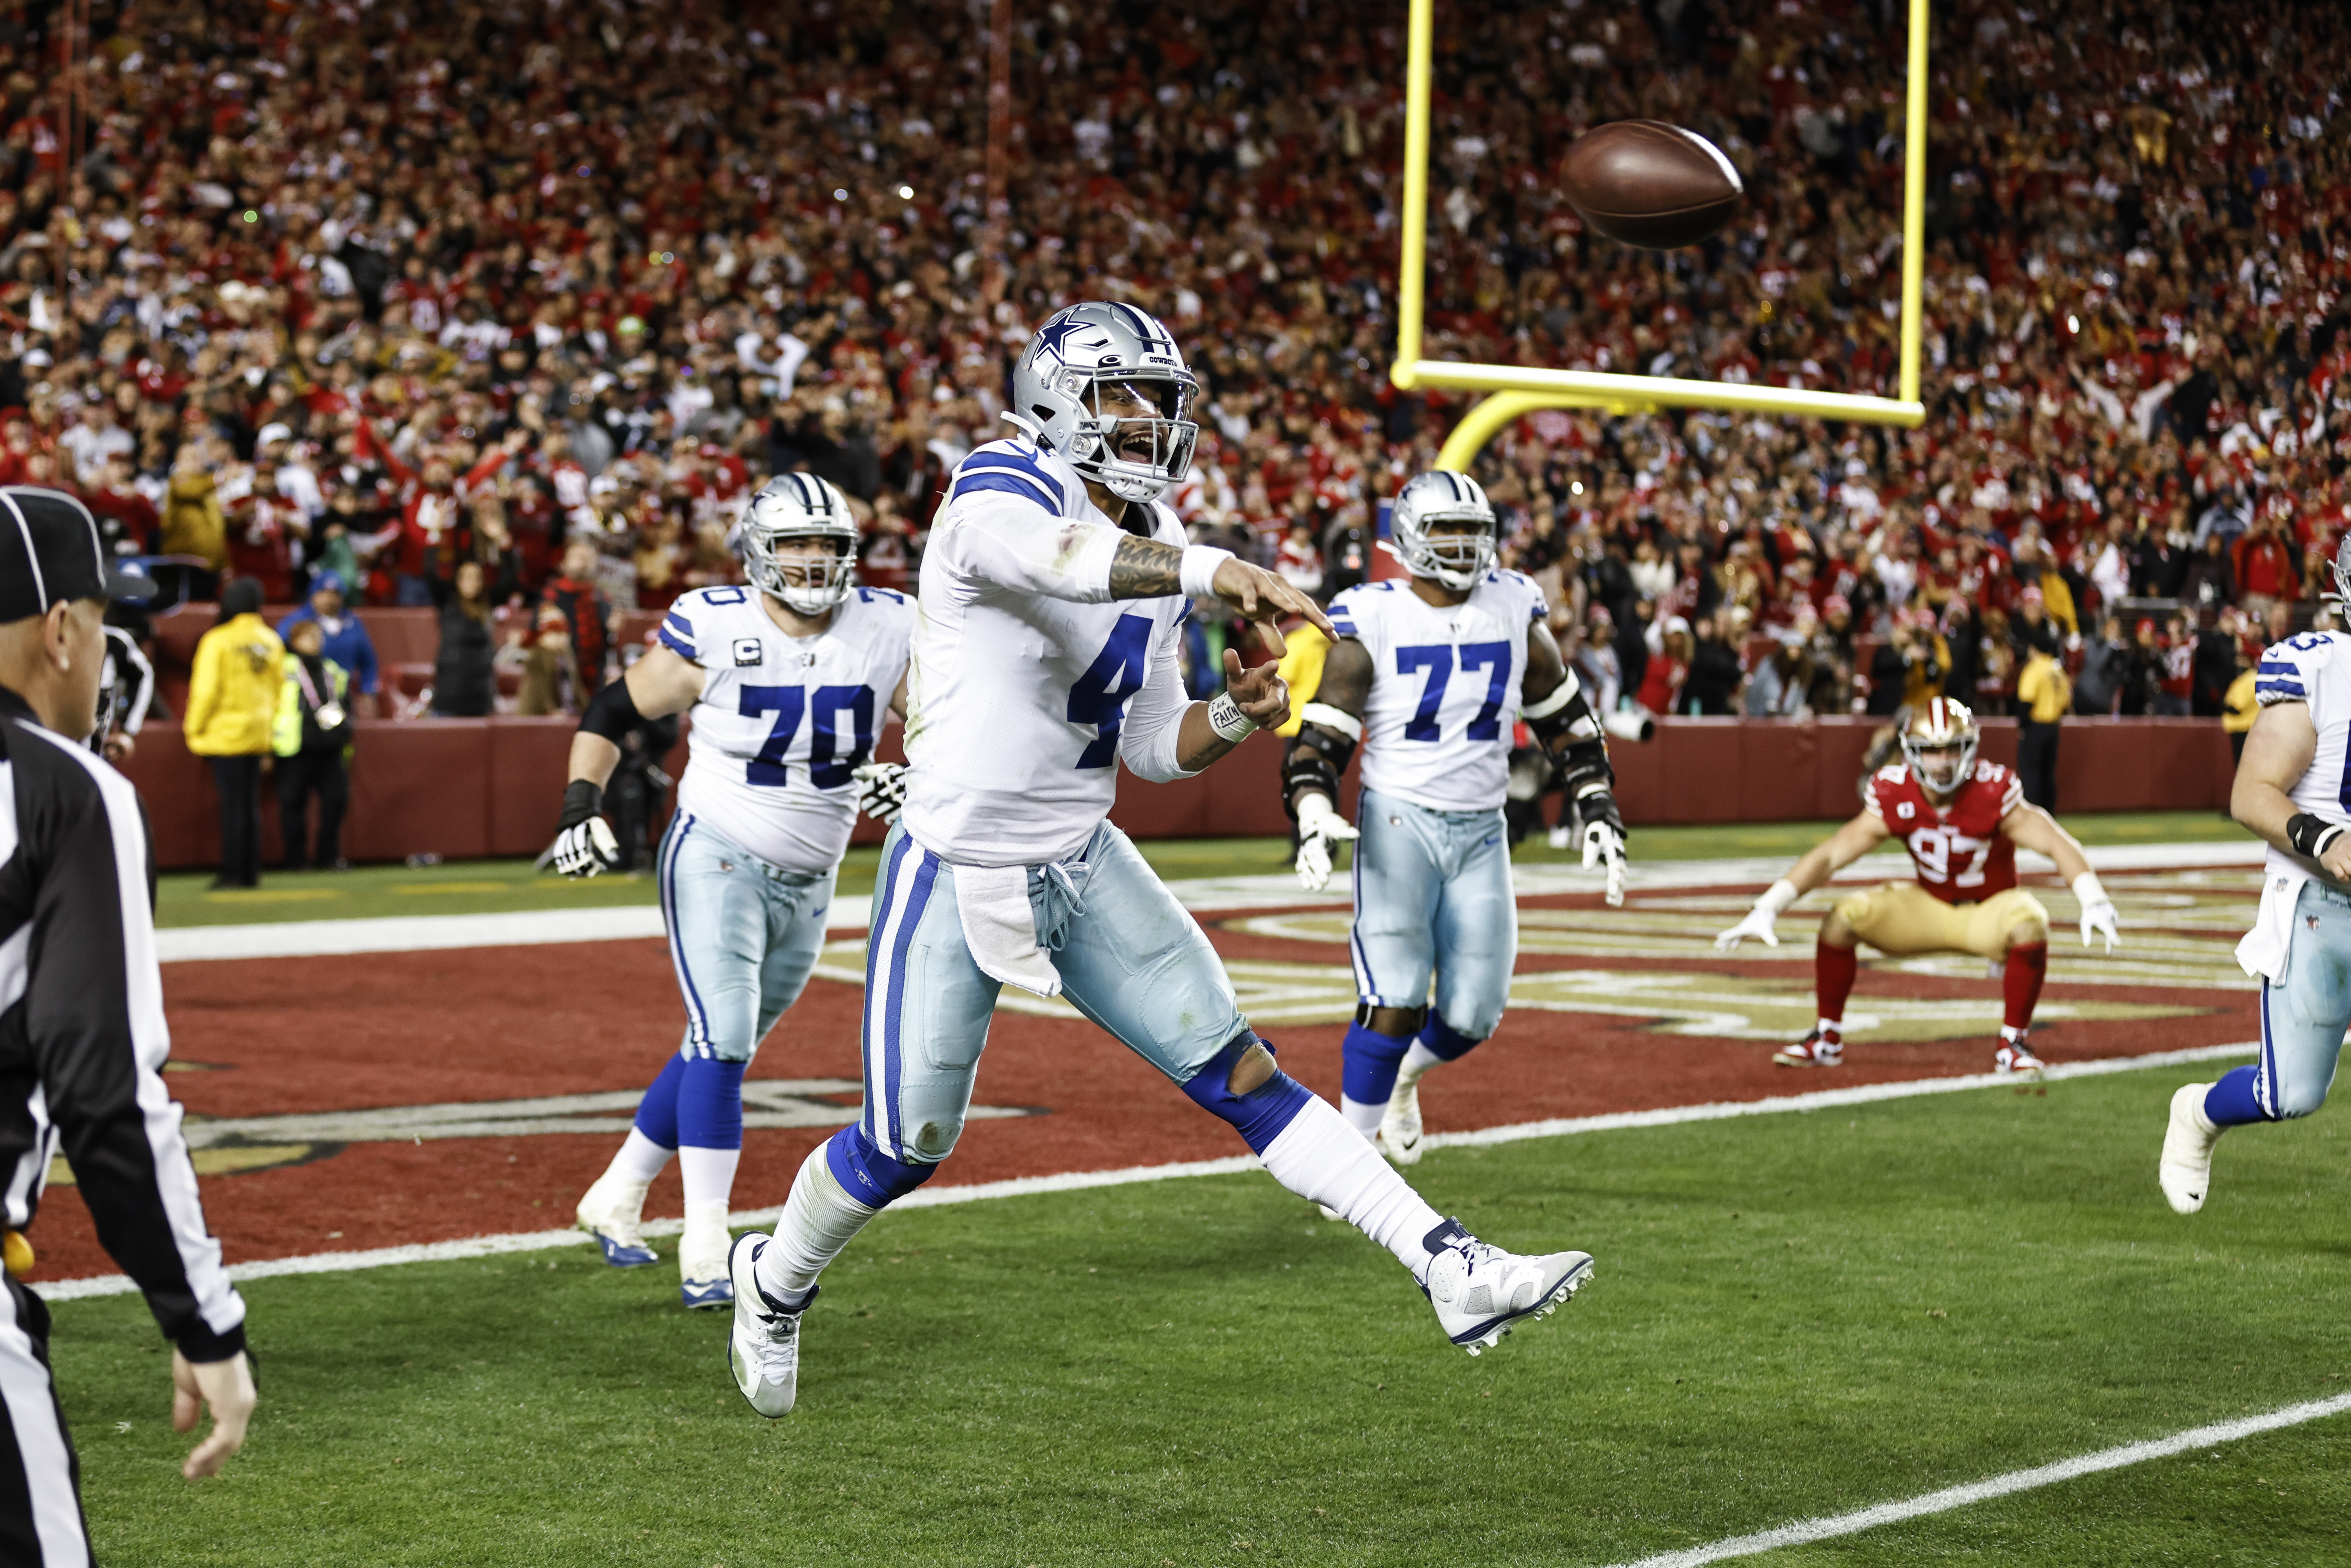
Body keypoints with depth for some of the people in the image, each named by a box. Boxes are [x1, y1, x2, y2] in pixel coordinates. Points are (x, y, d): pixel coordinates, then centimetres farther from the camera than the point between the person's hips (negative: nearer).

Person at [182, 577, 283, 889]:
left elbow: (206, 690, -13)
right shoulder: (271, 642, 6)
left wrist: (194, 728, -3)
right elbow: (278, 688, 11)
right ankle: (251, 872, 13)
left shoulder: (217, 641, -13)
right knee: (251, 802, 11)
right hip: (259, 733, 6)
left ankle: (233, 872, -4)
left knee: (233, 803, -4)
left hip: (225, 734, -6)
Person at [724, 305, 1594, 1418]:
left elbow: (1155, 748, 13)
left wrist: (1234, 719, -8)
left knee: (1239, 1070, -2)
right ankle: (774, 1282, 34)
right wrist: (1220, 572, -53)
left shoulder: (1156, 550, 8)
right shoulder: (997, 492, -16)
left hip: (1082, 866, 6)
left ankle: (1451, 1270, -7)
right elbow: (1060, 557, -42)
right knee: (904, 1147, 5)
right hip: (957, 868, -6)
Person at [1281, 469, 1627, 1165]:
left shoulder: (1513, 607, 5)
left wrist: (1599, 813, 10)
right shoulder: (1373, 619, -7)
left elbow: (1563, 718, 16)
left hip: (1481, 831, 4)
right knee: (1394, 1001, -12)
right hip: (1398, 820, -4)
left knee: (1472, 1015, 2)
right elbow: (1321, 735, -7)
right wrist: (1314, 819, -23)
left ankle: (1400, 1078, 34)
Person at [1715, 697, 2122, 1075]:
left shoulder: (1993, 794, -24)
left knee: (2030, 925, -36)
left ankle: (2013, 1044, -17)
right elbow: (1829, 856, -17)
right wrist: (1766, 910, -25)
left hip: (1989, 912, -2)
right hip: (1929, 910, 2)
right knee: (1843, 918, -19)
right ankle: (1827, 1039, -1)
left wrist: (2093, 901, -49)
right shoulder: (1894, 799, -16)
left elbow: (2057, 843, -33)